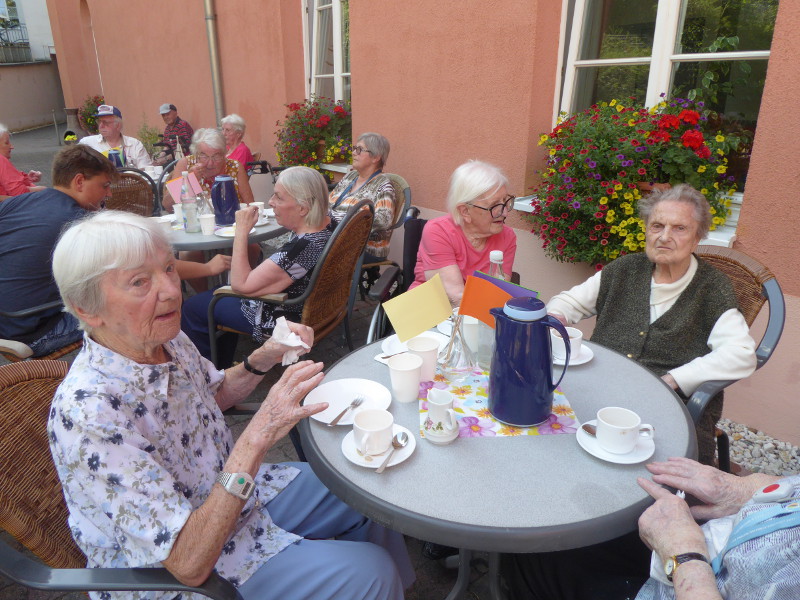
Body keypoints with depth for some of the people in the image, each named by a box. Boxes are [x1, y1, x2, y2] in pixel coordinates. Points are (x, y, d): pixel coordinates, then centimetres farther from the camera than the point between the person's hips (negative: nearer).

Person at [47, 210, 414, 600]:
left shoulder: (166, 339, -11)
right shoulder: (89, 412, -34)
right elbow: (189, 564, -33)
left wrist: (264, 359, -8)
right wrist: (258, 436, -40)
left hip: (238, 491, 7)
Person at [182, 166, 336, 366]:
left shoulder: (300, 248, -37)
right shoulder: (329, 224, -9)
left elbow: (240, 285, -27)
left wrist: (242, 230, -23)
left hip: (283, 319, -9)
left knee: (192, 307, 8)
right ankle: (223, 365, 42)